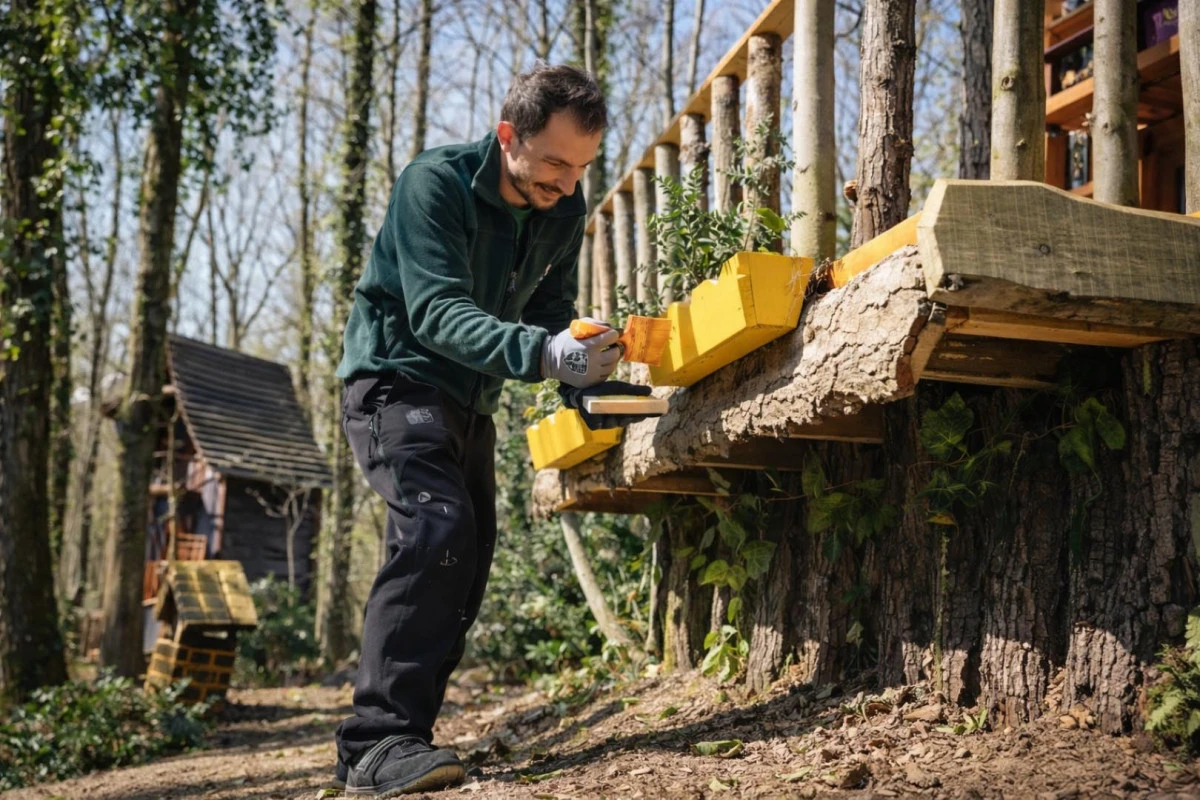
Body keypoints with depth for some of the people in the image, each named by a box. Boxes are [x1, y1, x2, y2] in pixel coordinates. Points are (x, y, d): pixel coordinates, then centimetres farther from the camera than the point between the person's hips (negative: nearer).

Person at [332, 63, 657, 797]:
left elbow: (551, 309, 5)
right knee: (438, 526, -27)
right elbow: (436, 311, -34)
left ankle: (397, 736, 16)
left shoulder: (564, 209, -3)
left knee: (467, 559, 6)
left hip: (469, 399, 8)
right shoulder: (435, 184, -23)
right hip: (395, 379, -7)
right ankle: (380, 741, -25)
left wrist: (584, 382, -15)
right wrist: (544, 353, -49)